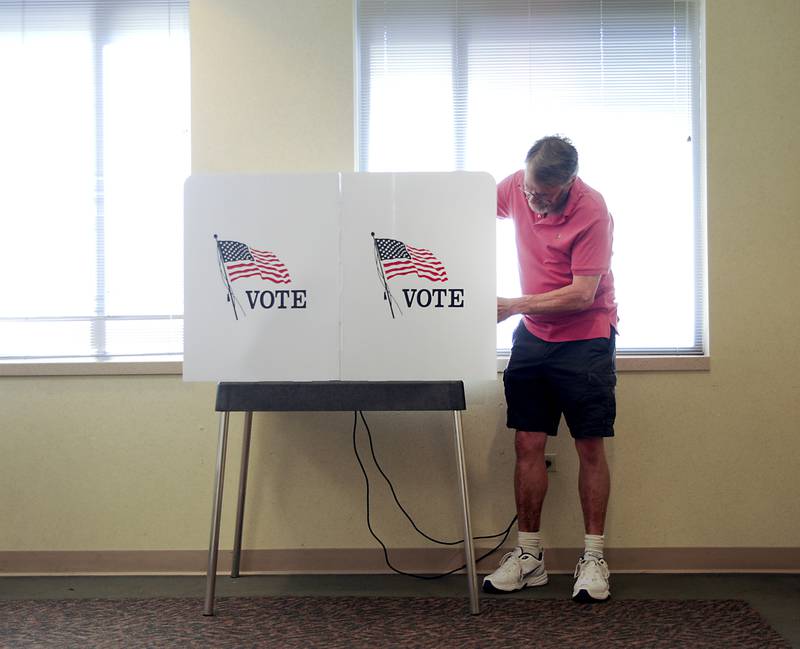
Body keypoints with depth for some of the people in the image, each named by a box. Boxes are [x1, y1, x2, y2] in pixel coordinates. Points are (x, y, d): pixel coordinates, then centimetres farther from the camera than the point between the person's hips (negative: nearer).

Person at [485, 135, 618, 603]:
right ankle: (529, 556, 12)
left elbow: (582, 294, -21)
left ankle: (593, 558, 10)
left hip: (585, 340, -4)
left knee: (590, 447, -1)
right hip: (533, 336, 5)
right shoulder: (516, 187, -4)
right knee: (528, 444, 3)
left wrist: (514, 306, -23)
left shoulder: (592, 211, -19)